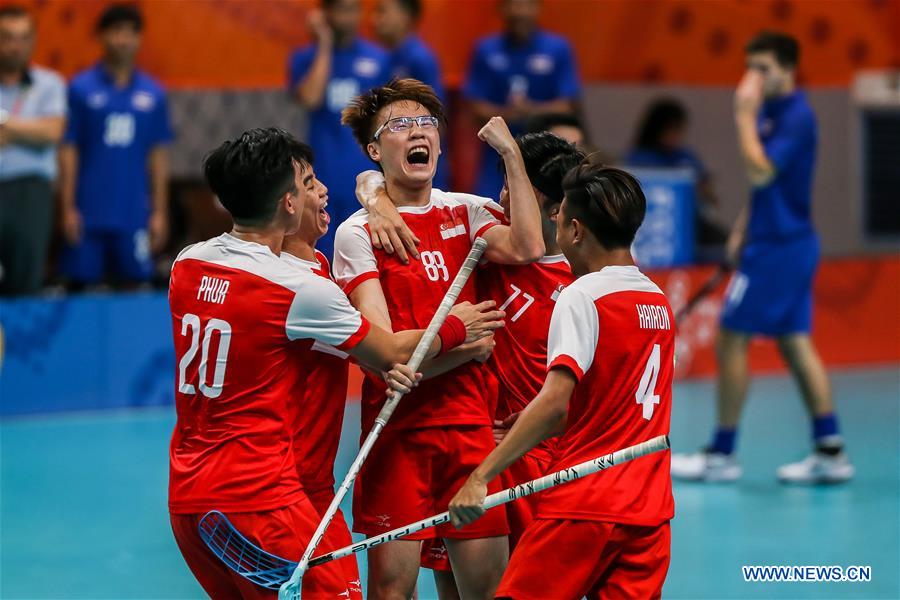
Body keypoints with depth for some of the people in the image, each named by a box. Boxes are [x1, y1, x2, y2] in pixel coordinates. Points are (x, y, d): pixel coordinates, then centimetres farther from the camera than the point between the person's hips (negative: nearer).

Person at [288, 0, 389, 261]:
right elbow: (309, 99, -18)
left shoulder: (379, 59, 5)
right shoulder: (306, 58, 1)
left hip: (368, 179, 1)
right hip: (324, 177, -1)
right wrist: (325, 47, -13)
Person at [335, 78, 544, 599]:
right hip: (397, 427, -4)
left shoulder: (463, 212, 10)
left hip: (470, 422, 4)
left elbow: (526, 247, -11)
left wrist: (511, 153, -10)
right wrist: (466, 344, -6)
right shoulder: (358, 232, -1)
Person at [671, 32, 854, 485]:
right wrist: (743, 228, 17)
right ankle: (830, 451, 8)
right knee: (795, 344, 9)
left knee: (731, 340, -4)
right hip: (781, 242, 10)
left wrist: (745, 116, -23)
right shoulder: (770, 111, 11)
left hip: (778, 246, -10)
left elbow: (760, 172, -27)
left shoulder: (796, 116, -17)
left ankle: (722, 455, 2)